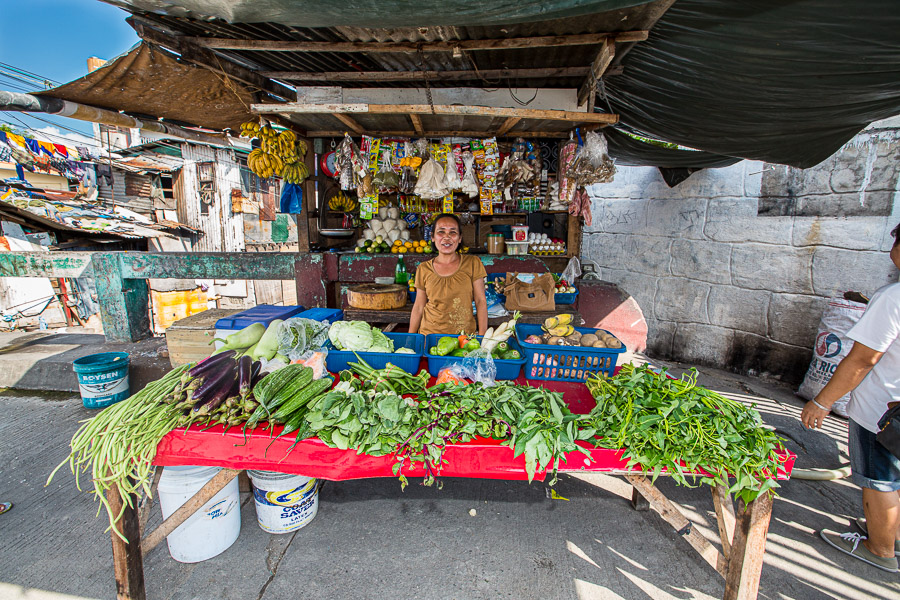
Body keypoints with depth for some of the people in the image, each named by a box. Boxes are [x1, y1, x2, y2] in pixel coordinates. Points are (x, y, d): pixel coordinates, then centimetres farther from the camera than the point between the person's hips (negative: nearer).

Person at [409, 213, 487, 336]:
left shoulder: (472, 263, -3)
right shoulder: (424, 269, 1)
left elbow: (480, 301, -2)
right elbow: (418, 307, 7)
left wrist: (483, 337, -7)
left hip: (465, 334, -1)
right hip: (430, 333, 1)